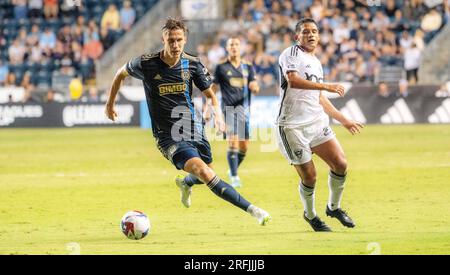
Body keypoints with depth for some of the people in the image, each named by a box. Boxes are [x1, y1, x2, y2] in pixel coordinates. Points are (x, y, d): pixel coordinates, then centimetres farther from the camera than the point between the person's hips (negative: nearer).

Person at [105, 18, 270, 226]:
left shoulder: (192, 64, -3)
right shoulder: (146, 64, -11)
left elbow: (209, 94, 7)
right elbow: (121, 73, 9)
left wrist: (217, 113, -14)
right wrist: (110, 104, 17)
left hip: (194, 129, 5)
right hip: (168, 137, -5)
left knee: (206, 174, 17)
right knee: (204, 172, -23)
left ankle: (185, 183, 55)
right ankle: (251, 209, -26)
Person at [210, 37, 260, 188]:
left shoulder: (247, 66, 10)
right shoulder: (221, 67, 3)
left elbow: (255, 87, 4)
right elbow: (214, 88, 6)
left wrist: (255, 87, -20)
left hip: (244, 109, 3)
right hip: (228, 108, -3)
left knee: (244, 147, 6)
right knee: (233, 142, -16)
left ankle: (233, 170, 30)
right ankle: (234, 176, -12)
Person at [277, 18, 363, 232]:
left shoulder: (316, 63, 19)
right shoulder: (291, 54, -6)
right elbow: (293, 80, -25)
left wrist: (343, 120, 31)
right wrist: (327, 86, -26)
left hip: (317, 122, 7)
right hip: (293, 126, -7)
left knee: (340, 164, -3)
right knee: (309, 176, -5)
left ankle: (333, 207, 20)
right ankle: (310, 215, 22)